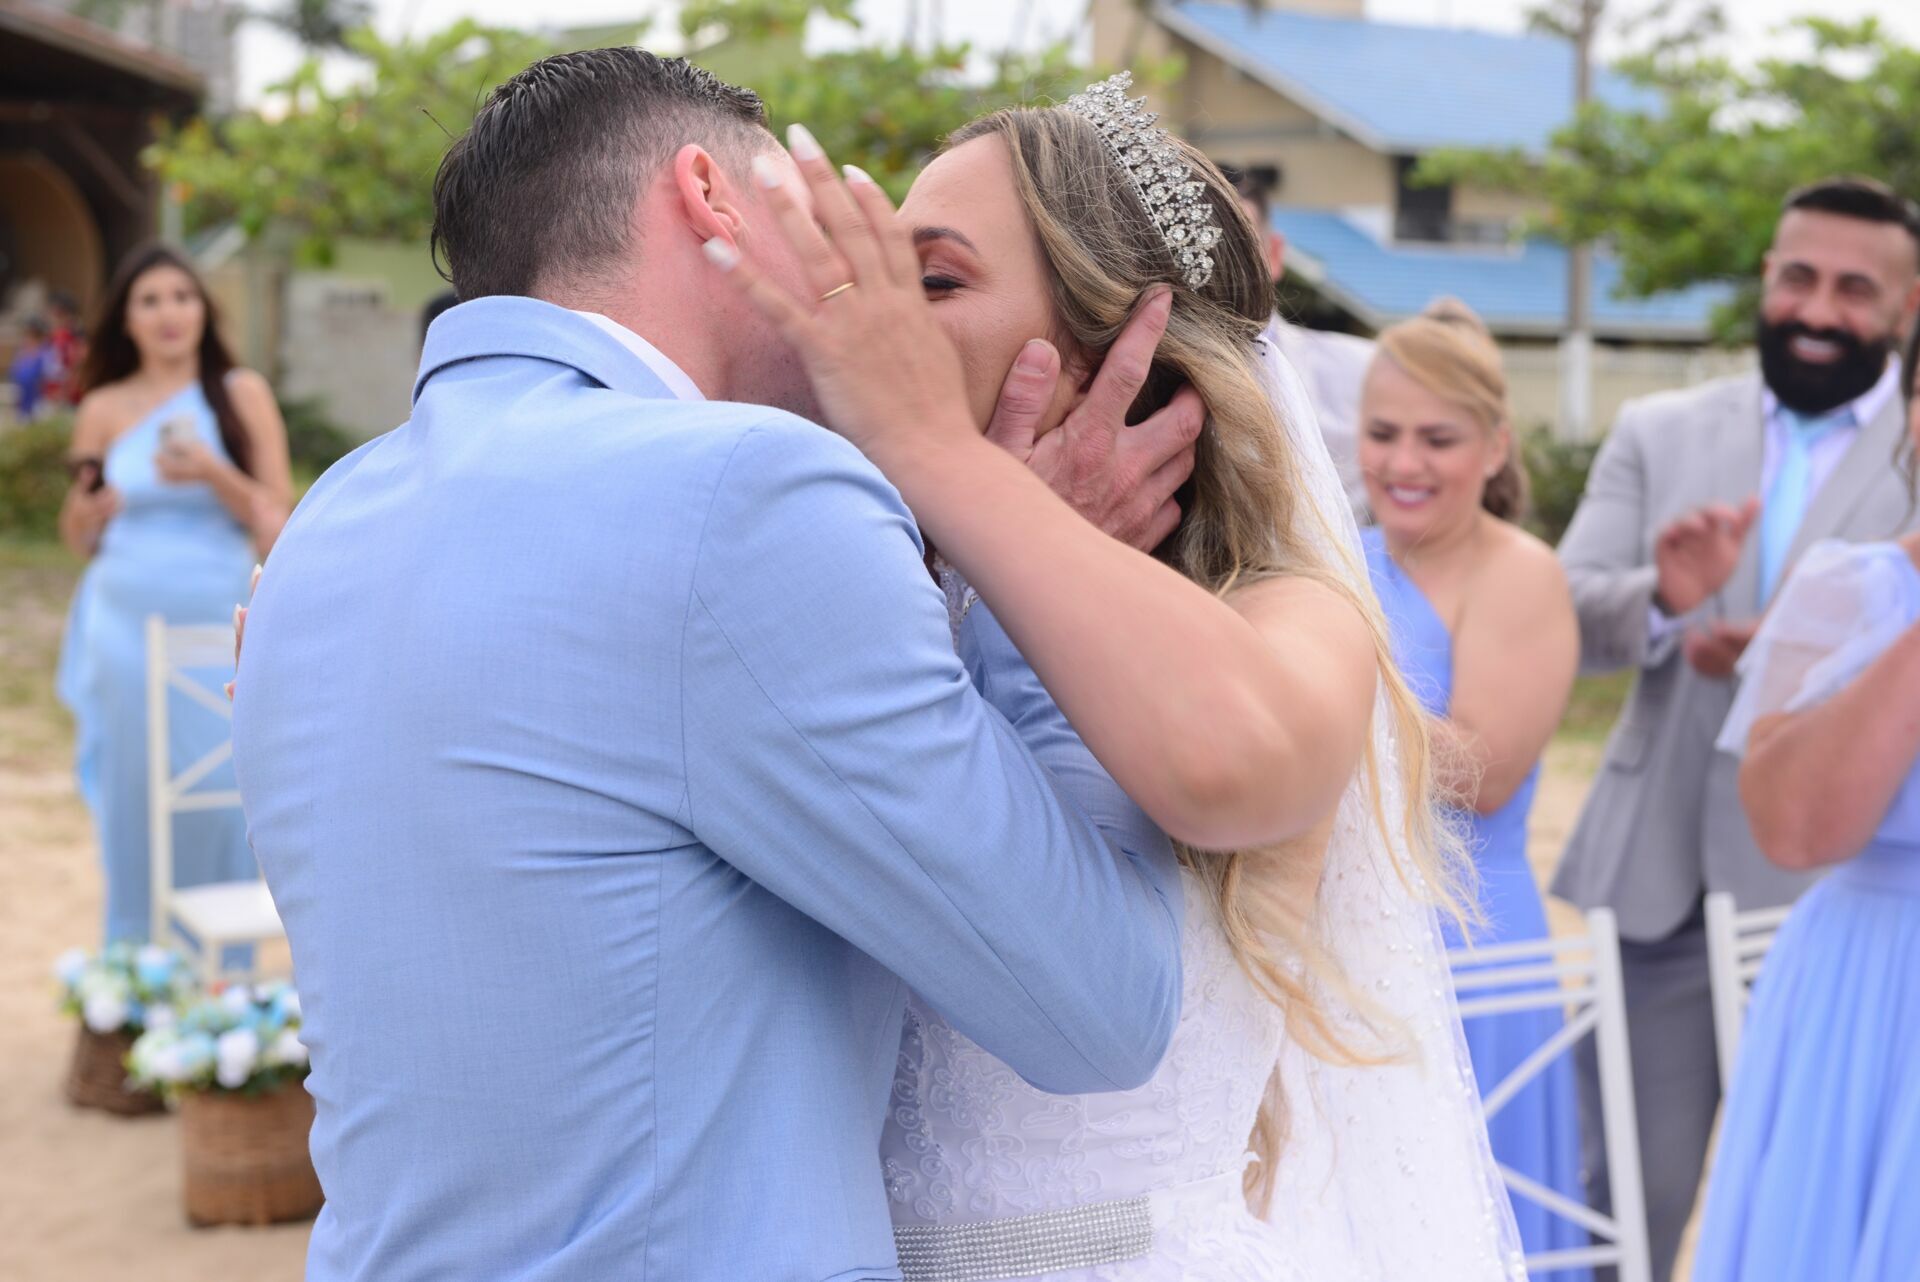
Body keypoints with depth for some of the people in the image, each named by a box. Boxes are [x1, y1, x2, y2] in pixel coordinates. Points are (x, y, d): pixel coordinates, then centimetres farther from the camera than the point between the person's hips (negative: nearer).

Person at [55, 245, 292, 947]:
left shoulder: (243, 394, 3)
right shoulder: (104, 409, 6)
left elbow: (277, 516, -2)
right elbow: (80, 541, 13)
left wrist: (212, 473, -18)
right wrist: (85, 509, -10)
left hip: (219, 627, -1)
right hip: (126, 630, 1)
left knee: (220, 793, -3)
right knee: (135, 794, 4)